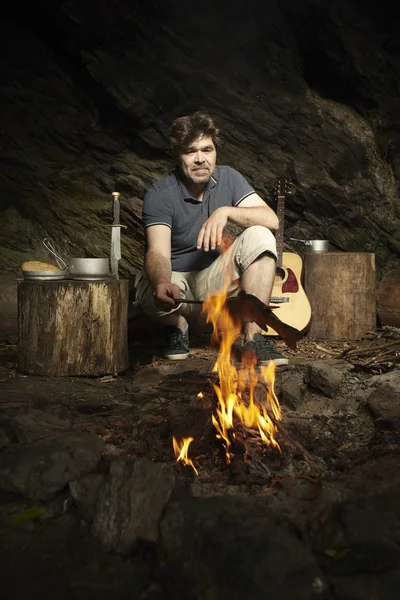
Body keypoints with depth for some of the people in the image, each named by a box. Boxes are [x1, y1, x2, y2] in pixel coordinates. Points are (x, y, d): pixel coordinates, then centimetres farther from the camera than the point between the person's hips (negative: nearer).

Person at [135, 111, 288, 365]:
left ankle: (253, 337, -21)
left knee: (260, 237, -22)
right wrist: (162, 283, -53)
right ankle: (177, 326, 1)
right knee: (151, 292, -39)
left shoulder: (228, 178, -6)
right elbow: (157, 252, -30)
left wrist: (226, 211, -34)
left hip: (213, 277, 3)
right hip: (174, 278, -3)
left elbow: (272, 220, -17)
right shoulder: (160, 194, -17)